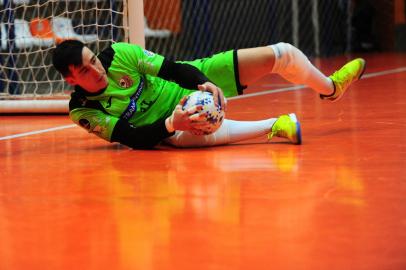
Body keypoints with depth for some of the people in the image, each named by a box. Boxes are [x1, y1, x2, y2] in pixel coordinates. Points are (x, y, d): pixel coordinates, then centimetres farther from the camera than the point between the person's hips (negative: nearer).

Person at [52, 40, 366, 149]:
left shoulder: (119, 54, -14)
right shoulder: (83, 111, -18)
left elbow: (171, 68, -9)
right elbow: (133, 139, -20)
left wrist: (205, 83, -28)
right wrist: (172, 124, -38)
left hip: (191, 83, 4)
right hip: (169, 128, -4)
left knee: (282, 54, -1)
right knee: (202, 134, -47)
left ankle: (330, 87, 31)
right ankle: (277, 126, -25)